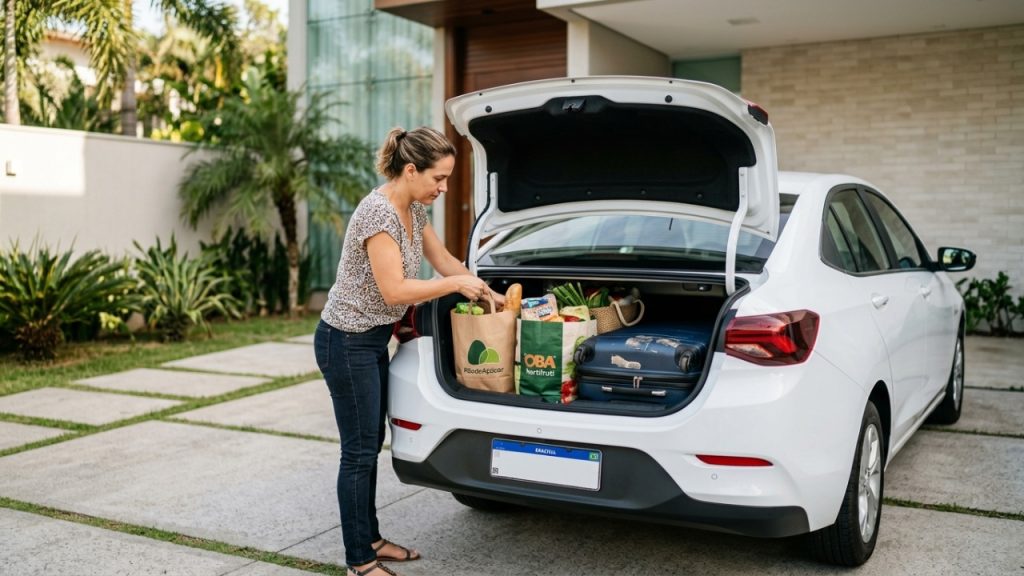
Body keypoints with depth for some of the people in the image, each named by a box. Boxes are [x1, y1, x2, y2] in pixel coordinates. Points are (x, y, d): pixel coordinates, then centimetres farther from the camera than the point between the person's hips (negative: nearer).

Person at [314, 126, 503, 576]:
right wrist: (457, 284, -18)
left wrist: (489, 294, 10)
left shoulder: (414, 209, 5)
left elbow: (444, 260, 16)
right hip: (346, 342, -9)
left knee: (370, 446, 16)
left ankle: (370, 540, 29)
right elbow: (394, 290, -27)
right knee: (359, 451, -1)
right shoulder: (378, 212, -23)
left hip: (373, 340, 9)